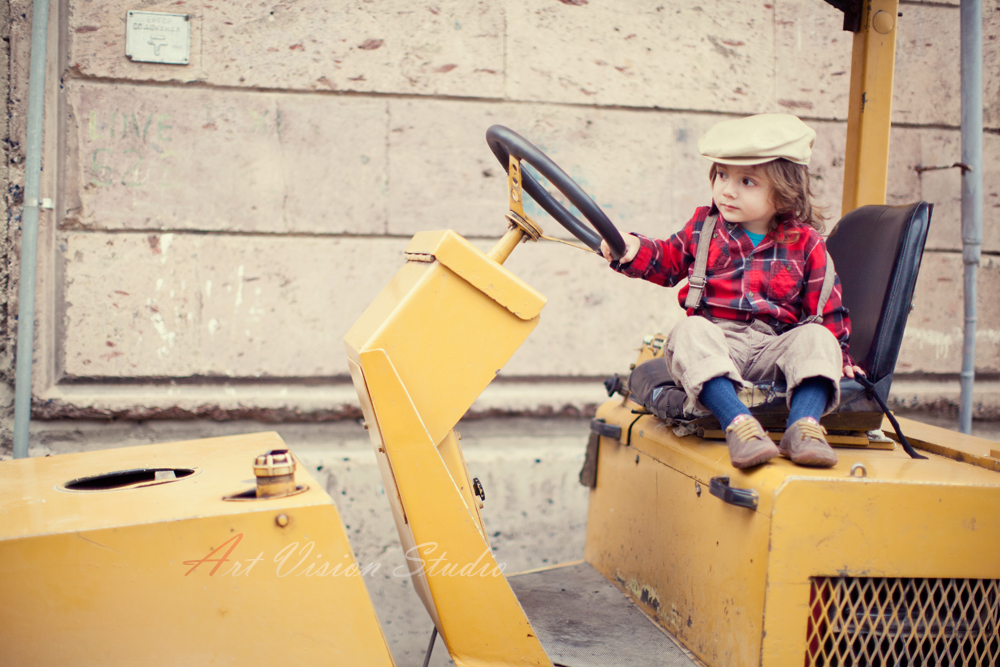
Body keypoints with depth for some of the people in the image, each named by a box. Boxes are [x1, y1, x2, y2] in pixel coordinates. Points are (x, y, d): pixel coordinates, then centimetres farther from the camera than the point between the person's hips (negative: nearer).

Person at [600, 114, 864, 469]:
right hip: (717, 337, 0)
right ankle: (737, 422, -50)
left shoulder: (804, 242, 7)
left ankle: (804, 424, -43)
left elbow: (825, 305, 13)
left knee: (816, 338, -27)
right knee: (690, 331, -33)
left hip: (774, 346, 0)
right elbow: (667, 260, 23)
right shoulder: (703, 226, 12)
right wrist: (634, 251, 3)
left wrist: (837, 353, 8)